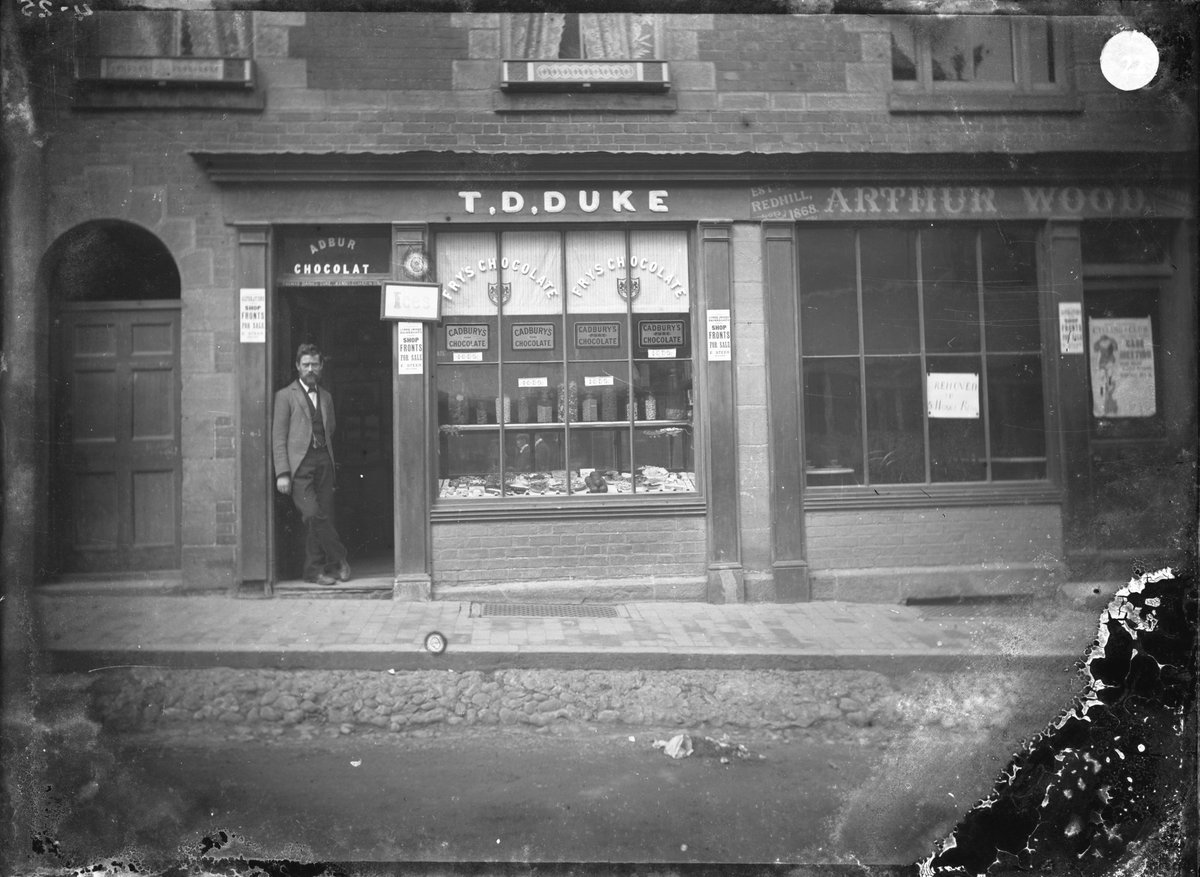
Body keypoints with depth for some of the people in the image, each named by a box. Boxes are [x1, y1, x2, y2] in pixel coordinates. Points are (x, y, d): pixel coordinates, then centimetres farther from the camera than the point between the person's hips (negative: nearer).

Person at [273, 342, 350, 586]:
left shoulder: (326, 396, 19)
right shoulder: (285, 396, 3)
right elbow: (278, 438, -2)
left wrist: (331, 462, 14)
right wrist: (282, 473, -10)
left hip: (323, 463, 5)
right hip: (299, 465, -4)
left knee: (323, 517, 1)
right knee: (313, 515, -15)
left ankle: (315, 569, 11)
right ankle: (338, 558, 1)